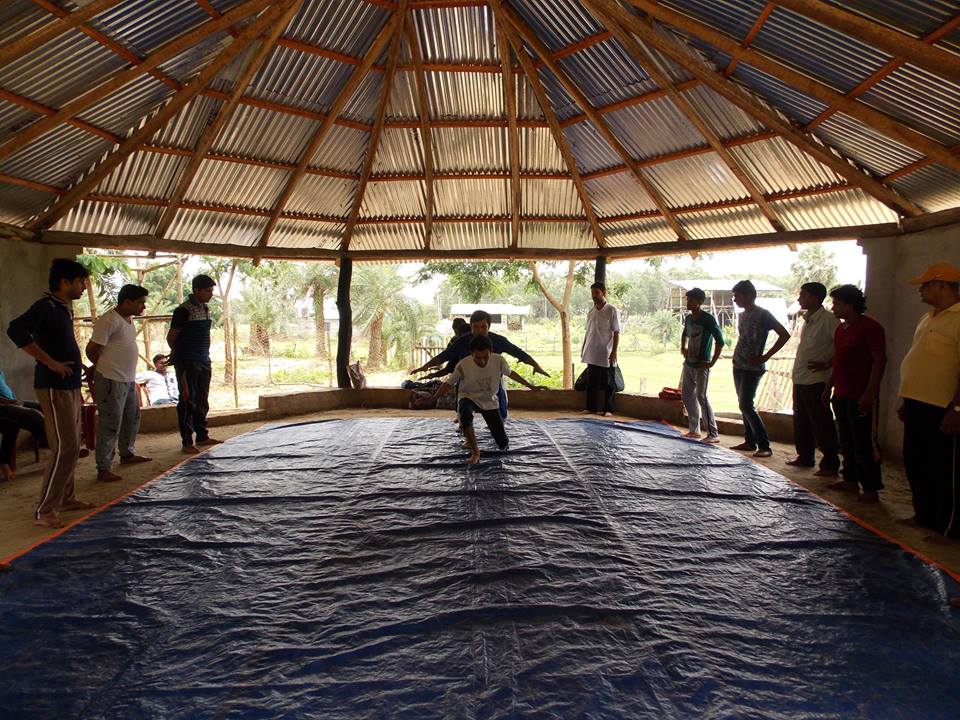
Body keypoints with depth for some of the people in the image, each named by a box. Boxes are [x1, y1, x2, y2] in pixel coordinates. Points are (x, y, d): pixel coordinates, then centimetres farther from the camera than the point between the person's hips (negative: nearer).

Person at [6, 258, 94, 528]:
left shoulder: (63, 309, 14)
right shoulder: (46, 306, -14)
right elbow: (15, 329, -29)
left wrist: (77, 366, 15)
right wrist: (50, 363, -26)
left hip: (69, 387, 9)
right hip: (54, 388, -9)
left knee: (72, 446, 15)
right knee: (65, 448, -10)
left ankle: (66, 498, 27)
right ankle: (44, 510, -2)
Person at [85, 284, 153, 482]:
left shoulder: (129, 320, 13)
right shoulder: (109, 320, -17)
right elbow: (92, 350, -15)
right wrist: (105, 368, 1)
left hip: (129, 379, 10)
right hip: (111, 381, -9)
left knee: (132, 417, 20)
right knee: (110, 425, -5)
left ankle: (127, 454, 37)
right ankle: (104, 468, 1)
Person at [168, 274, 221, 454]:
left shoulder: (205, 309, 12)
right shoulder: (184, 310, -12)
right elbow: (171, 337, -7)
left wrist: (205, 355, 14)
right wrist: (180, 355, 7)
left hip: (203, 362, 8)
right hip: (187, 363, -7)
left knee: (202, 400, 12)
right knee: (187, 401, -3)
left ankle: (202, 436, 22)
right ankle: (187, 442, 2)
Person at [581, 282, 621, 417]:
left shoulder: (612, 311, -6)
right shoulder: (591, 312, 11)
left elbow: (616, 333, -8)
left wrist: (614, 352, -14)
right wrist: (583, 349, 14)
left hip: (605, 354, -5)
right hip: (591, 354, 5)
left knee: (607, 383, 2)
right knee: (591, 381, 9)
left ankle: (608, 409, 9)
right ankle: (591, 407, 18)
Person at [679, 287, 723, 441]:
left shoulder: (708, 319, -15)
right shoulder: (688, 318, 8)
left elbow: (720, 341, -17)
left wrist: (712, 362, -17)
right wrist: (683, 347, 13)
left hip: (701, 365, -8)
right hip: (689, 363, 8)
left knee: (701, 396, -10)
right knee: (687, 394, 11)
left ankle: (713, 434, -4)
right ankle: (694, 430, 23)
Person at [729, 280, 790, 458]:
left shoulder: (763, 314, -12)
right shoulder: (743, 315, 12)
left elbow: (784, 335, -15)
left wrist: (765, 357, -15)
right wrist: (737, 354, 11)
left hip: (752, 368, -8)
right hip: (738, 365, 8)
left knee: (746, 406, -13)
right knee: (744, 405, 11)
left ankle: (764, 446, -6)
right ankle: (750, 441, 20)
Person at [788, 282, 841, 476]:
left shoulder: (828, 319, -14)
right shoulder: (808, 319, 13)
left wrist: (827, 363, -17)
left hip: (816, 380, -9)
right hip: (800, 378, 9)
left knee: (822, 423, -2)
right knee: (801, 421, 16)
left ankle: (830, 465, 6)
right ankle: (805, 457, 29)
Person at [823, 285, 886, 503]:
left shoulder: (870, 327, -13)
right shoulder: (841, 329, 14)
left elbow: (879, 360, -17)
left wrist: (870, 393, -21)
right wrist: (829, 387, 20)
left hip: (861, 398, -9)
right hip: (842, 395, 9)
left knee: (865, 444, -3)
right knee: (847, 442, 15)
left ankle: (871, 490, 5)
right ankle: (851, 480, 26)